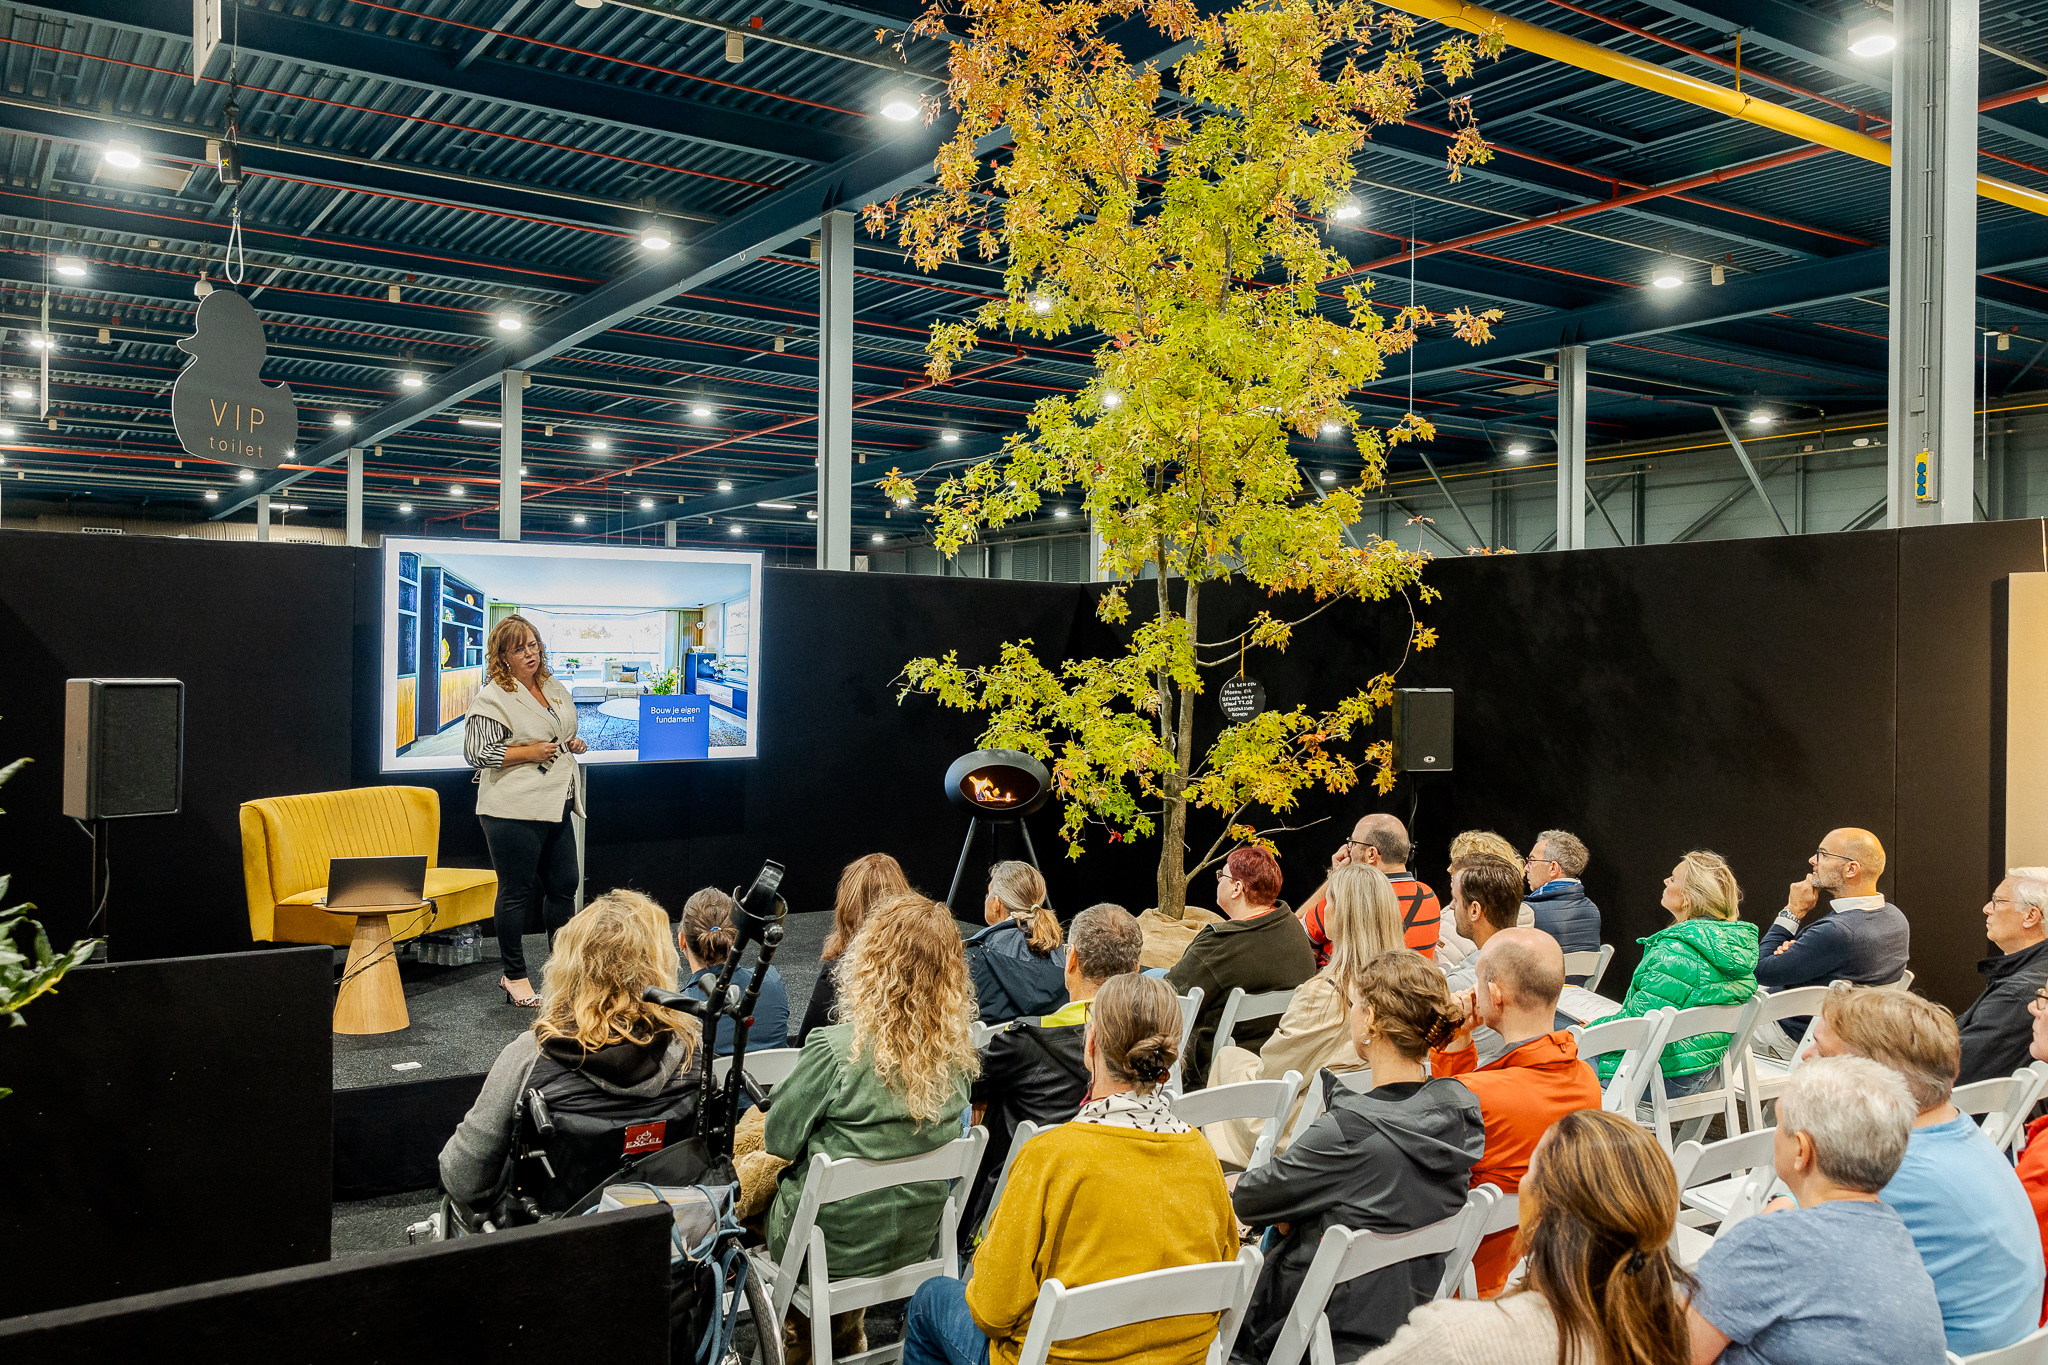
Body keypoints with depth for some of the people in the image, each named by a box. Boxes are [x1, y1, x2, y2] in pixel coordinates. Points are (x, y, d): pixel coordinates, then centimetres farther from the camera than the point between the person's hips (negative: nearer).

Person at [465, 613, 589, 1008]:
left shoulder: (556, 689, 15)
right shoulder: (491, 698, -9)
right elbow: (475, 752, -14)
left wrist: (573, 743, 8)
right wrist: (527, 753, -17)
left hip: (556, 806, 8)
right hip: (514, 810, -8)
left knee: (564, 884, 13)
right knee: (517, 892, 0)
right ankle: (514, 976, 12)